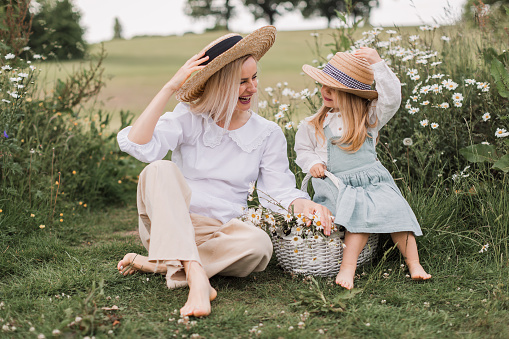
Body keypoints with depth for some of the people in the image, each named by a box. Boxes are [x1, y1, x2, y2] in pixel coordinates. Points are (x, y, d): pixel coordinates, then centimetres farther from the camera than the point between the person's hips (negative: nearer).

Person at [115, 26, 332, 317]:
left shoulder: (268, 134, 8)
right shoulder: (188, 118, 1)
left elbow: (280, 191, 1)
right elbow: (138, 145, -16)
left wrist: (304, 204, -21)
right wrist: (170, 88, -18)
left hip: (221, 235, 1)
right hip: (170, 227, -1)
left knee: (259, 244, -33)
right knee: (161, 169, -30)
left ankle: (156, 265, -22)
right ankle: (195, 276, -42)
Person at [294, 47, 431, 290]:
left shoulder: (369, 116, 10)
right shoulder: (315, 124, 14)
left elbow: (391, 97, -5)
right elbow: (302, 149, 22)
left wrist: (378, 65, -11)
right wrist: (312, 163, -1)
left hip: (373, 179, 1)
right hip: (337, 184, -1)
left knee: (394, 208, -24)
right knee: (360, 212, -30)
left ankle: (414, 263, -24)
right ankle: (348, 266, -39)